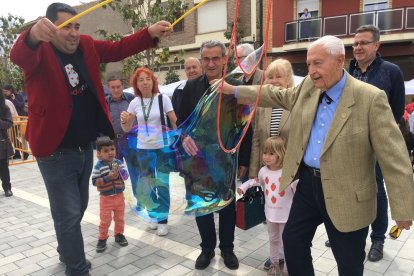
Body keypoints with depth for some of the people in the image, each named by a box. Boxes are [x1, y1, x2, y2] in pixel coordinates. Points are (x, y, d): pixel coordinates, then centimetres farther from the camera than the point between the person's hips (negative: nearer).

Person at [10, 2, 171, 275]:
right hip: (56, 152, -6)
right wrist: (33, 35, -59)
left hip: (86, 147, 7)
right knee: (69, 214, 2)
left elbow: (118, 48, 1)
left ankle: (67, 251, 47)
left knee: (78, 208, 23)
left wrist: (150, 33, -15)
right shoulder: (39, 51, -15)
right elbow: (19, 55, -36)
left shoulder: (86, 46, 3)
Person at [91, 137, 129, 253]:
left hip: (119, 196, 4)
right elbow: (94, 181, -16)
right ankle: (102, 238, 23)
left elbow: (126, 176, -4)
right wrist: (108, 178, -25)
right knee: (105, 220, 7)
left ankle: (119, 235, 34)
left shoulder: (119, 163, -2)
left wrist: (120, 171, -23)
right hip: (106, 198, -3)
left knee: (120, 218, 16)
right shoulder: (98, 166, -14)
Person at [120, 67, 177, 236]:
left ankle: (163, 219, 18)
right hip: (143, 149, 3)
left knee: (162, 184, 4)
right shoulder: (135, 102, 2)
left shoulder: (162, 98, -7)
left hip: (163, 148, -3)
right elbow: (127, 129, 8)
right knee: (147, 185, 13)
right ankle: (154, 215, 32)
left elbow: (175, 122, -6)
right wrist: (123, 121, -14)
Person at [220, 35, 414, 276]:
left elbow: (393, 156, -16)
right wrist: (234, 90, 14)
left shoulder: (370, 98, -17)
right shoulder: (308, 87, 1)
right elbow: (277, 96, 16)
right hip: (308, 183, 6)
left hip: (346, 194, -5)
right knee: (293, 239, 18)